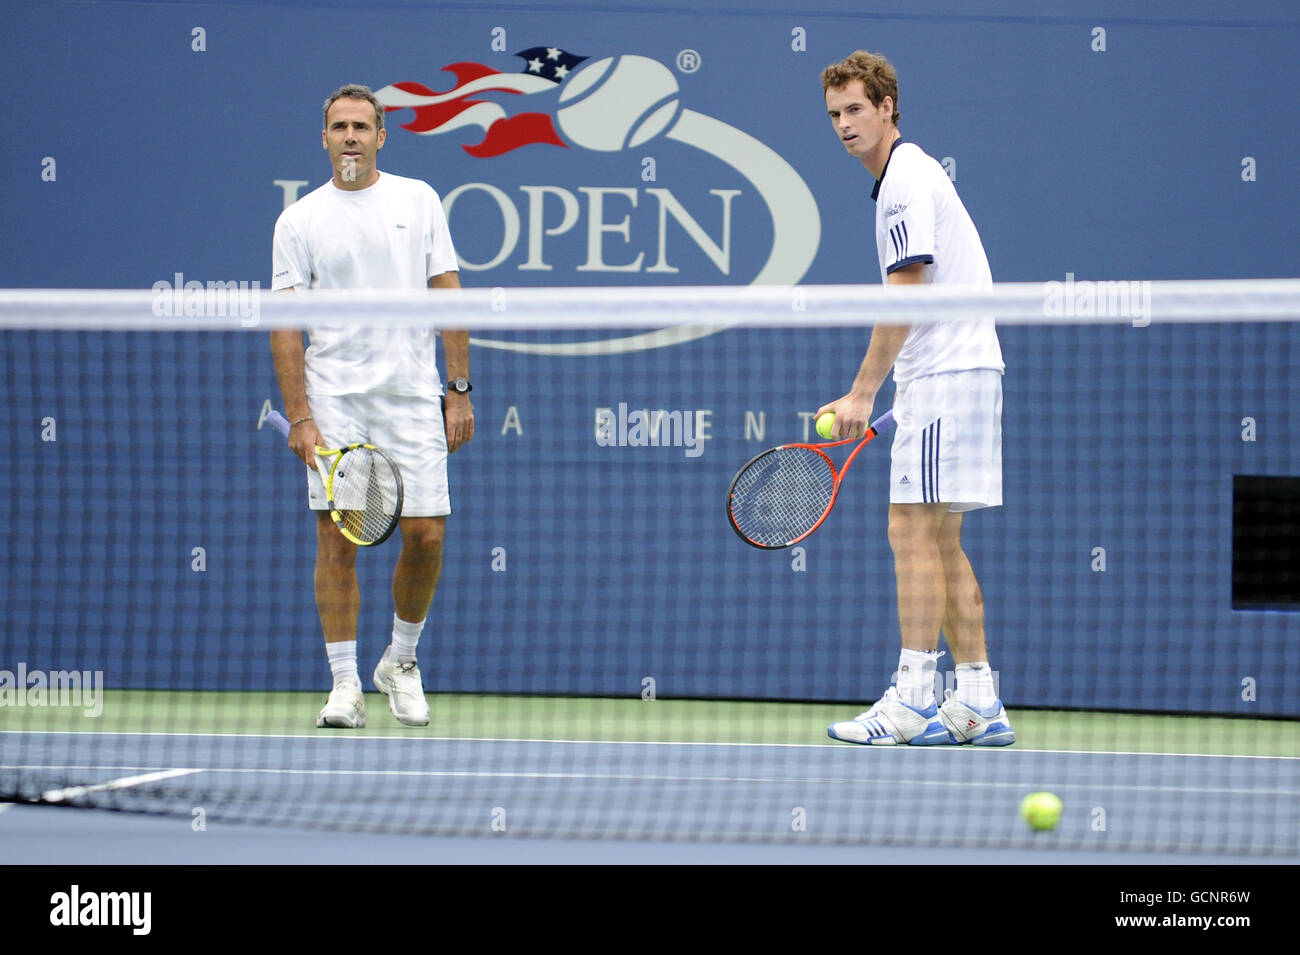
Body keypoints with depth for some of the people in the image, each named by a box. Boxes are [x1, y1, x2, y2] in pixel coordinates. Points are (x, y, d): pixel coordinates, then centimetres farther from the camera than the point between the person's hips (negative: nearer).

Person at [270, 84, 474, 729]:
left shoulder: (418, 200, 7)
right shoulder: (298, 221, 3)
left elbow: (447, 297, 8)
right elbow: (285, 324, 0)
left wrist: (459, 390, 2)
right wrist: (299, 417, -8)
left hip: (412, 397, 1)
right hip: (334, 402, -1)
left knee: (425, 537, -3)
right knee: (337, 543, -4)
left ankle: (400, 662, 19)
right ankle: (345, 686, 2)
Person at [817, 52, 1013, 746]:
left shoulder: (906, 181, -12)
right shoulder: (910, 175, 20)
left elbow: (904, 298, -18)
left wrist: (862, 393, -16)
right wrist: (881, 391, 21)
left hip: (945, 376, -10)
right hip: (956, 372, 10)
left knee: (913, 528, -11)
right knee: (941, 543, 9)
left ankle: (912, 701, -12)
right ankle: (978, 705, 9)